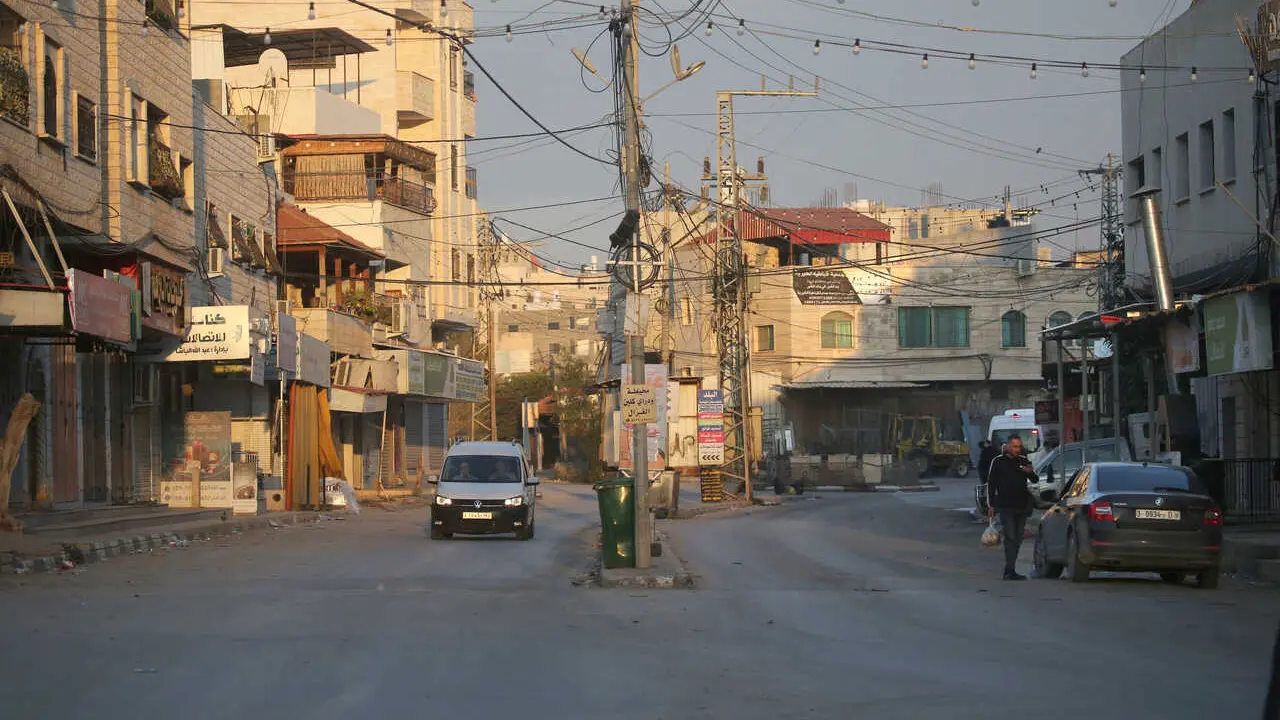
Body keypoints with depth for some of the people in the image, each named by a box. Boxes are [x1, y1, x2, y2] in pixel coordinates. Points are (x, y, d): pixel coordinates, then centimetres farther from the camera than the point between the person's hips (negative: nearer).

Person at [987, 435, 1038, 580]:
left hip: (1022, 506, 5)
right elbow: (991, 484, 4)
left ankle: (1009, 570, 16)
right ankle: (1010, 570, -17)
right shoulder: (998, 462, 1)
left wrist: (1030, 473, -13)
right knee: (1010, 537, -13)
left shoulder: (1024, 461, 10)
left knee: (1017, 538, 8)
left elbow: (1035, 480, 11)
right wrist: (991, 505, -1)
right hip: (1005, 506, -4)